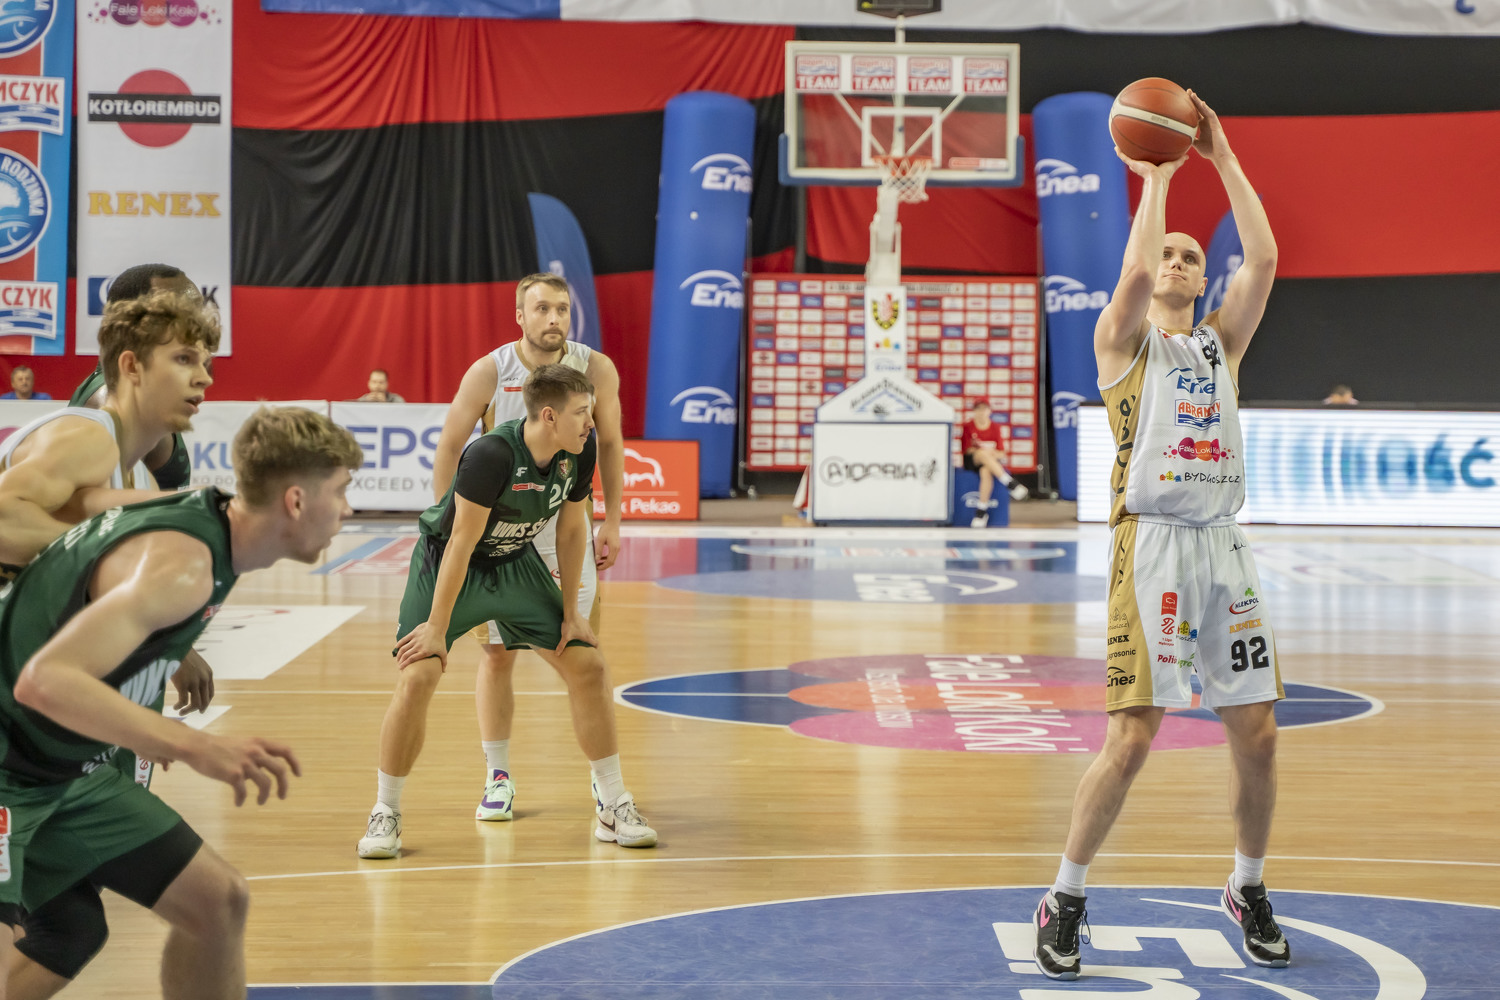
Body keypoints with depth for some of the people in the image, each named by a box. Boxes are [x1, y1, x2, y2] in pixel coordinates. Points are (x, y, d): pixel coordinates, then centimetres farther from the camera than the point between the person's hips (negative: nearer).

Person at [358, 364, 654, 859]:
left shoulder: (580, 450, -14)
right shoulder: (492, 455, -32)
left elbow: (572, 529, 0)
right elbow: (462, 543, -28)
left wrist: (571, 612, 2)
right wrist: (438, 631, -24)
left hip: (515, 565, 6)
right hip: (447, 563, -6)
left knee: (589, 667, -2)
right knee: (417, 678, -21)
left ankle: (613, 808, 9)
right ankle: (385, 814, -3)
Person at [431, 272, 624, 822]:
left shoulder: (596, 370, -10)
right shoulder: (489, 372, -14)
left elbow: (610, 443, 3)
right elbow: (449, 449, -4)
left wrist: (612, 523, 1)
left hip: (568, 527, 1)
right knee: (495, 655, 3)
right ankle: (498, 778, 15)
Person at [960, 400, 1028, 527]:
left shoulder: (995, 427, 7)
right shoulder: (968, 426, 2)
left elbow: (1001, 452, 7)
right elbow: (967, 449, -3)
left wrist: (994, 453, -16)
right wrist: (982, 451, -18)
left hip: (991, 460, 1)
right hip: (971, 461, -1)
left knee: (986, 471, -38)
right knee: (983, 453, -38)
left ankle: (982, 512, -35)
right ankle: (1010, 484, -42)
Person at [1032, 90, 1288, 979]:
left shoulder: (1222, 342, 16)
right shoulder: (1125, 343, 5)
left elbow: (1265, 259, 2)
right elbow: (1135, 274, -16)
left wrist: (1224, 158, 2)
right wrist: (1156, 177, -6)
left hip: (1225, 545, 5)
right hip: (1155, 544, -5)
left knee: (1257, 732, 4)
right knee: (1133, 736, -10)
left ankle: (1249, 890, 24)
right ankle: (1065, 900, 4)